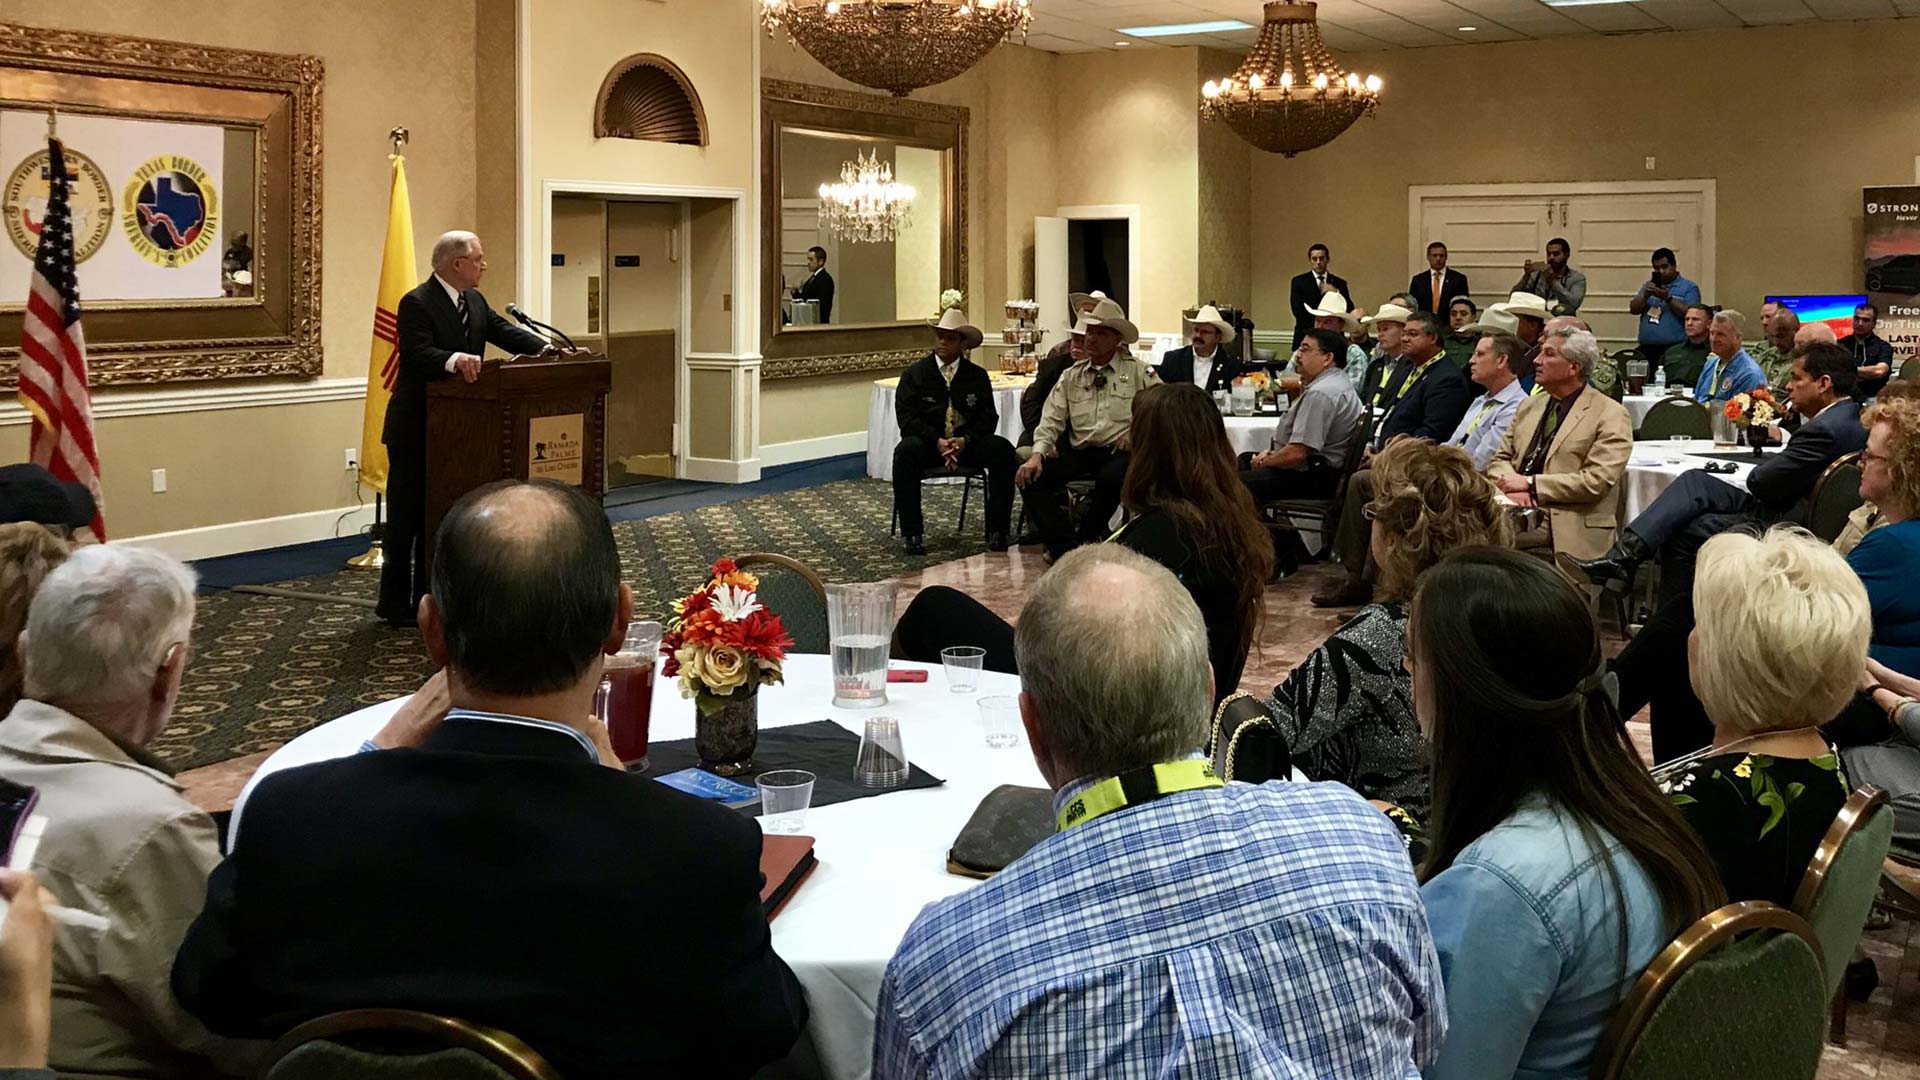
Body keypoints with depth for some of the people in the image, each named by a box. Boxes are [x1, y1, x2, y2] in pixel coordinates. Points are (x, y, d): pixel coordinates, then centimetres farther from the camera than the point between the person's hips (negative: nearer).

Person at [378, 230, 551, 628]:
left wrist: (550, 349, -10)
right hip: (415, 429, -8)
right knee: (407, 517, -1)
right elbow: (419, 354, -28)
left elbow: (505, 331, 4)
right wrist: (454, 359, -47)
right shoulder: (416, 304, -16)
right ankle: (395, 605, 6)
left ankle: (426, 599, 20)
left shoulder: (475, 301, 10)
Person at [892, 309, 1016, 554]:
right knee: (905, 451, -35)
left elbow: (988, 417, 3)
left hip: (967, 442, 2)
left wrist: (965, 440, -16)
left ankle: (996, 532, -21)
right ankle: (912, 534, -29)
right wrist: (937, 441, -20)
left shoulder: (977, 376, 9)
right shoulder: (914, 374, 4)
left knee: (1003, 449, -26)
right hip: (927, 442, -2)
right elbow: (907, 417, -6)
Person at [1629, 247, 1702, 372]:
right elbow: (1633, 309, 12)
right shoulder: (1649, 285, 22)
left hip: (1673, 349, -4)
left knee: (1670, 381, -17)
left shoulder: (1689, 288, 6)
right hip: (1646, 349, 4)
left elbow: (1689, 314, -7)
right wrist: (1646, 296, -6)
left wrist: (1667, 298, -14)